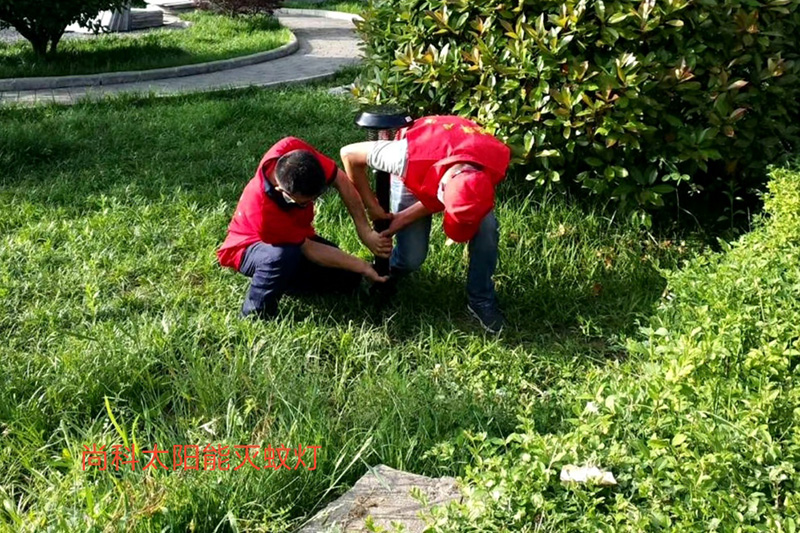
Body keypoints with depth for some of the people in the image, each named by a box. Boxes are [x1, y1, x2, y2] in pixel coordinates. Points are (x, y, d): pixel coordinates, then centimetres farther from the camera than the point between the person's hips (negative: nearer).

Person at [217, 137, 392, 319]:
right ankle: (255, 313, -15)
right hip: (251, 246, -6)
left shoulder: (295, 151, -33)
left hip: (296, 236, 6)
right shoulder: (263, 213, -43)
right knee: (286, 255, -40)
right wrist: (363, 267, -23)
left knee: (348, 278, -7)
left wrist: (366, 233, -20)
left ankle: (283, 278, 10)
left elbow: (340, 181, -18)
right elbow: (309, 249, -29)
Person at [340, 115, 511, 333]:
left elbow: (454, 196, -19)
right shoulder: (411, 156, -46)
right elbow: (349, 154, -31)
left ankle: (481, 300, -1)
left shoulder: (494, 163, -38)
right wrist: (371, 206, -22)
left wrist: (406, 217, -27)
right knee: (412, 257, -11)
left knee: (486, 228, -22)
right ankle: (387, 271, 25)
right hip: (415, 177, -2)